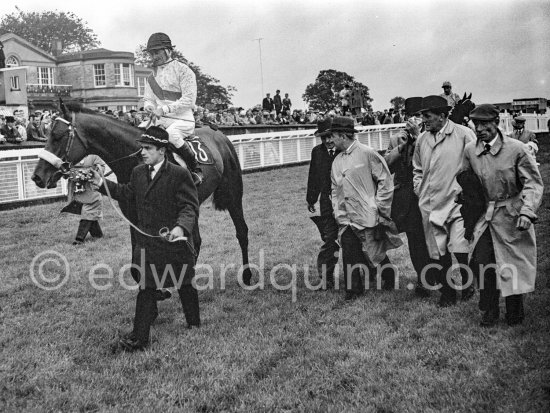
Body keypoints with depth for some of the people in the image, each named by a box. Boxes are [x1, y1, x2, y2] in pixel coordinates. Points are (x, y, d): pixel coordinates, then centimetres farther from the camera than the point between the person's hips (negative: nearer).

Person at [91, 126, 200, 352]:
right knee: (146, 287, 9)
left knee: (184, 284, 13)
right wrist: (103, 183, 16)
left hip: (175, 240, -5)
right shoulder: (138, 172, 6)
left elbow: (190, 206, -18)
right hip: (147, 242, 5)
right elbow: (128, 193, 23)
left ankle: (194, 323, 35)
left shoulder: (179, 174, -14)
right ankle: (139, 337, 22)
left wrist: (181, 226, -36)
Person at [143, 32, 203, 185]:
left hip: (183, 119, -6)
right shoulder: (152, 75, 17)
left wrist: (166, 108, -21)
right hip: (160, 119, 7)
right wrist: (149, 106, -4)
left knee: (170, 134, -35)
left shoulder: (182, 70, -3)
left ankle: (196, 170, -19)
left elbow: (188, 100, -11)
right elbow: (148, 98, 22)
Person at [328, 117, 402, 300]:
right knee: (350, 256, 0)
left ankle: (389, 278, 32)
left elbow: (385, 181, -7)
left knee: (374, 253, 6)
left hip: (368, 217, -5)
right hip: (346, 221, 5)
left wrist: (379, 208, -8)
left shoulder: (367, 154, -9)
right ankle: (353, 291, 10)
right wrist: (338, 214, 9)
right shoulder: (337, 161, 11)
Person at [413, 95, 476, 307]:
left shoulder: (464, 134, -7)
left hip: (457, 202, -5)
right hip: (430, 206, 5)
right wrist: (420, 192, 11)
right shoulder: (422, 140, 9)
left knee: (460, 250, -11)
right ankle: (447, 292, 23)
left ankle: (467, 284, 16)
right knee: (438, 254, 8)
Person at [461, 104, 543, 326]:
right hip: (486, 216, 3)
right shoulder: (470, 150, 1)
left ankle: (514, 315, 22)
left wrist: (527, 212, -20)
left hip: (512, 217, -3)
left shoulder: (516, 149, -10)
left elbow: (533, 183, -9)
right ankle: (489, 313, 14)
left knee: (513, 268, 2)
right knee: (482, 262, -3)